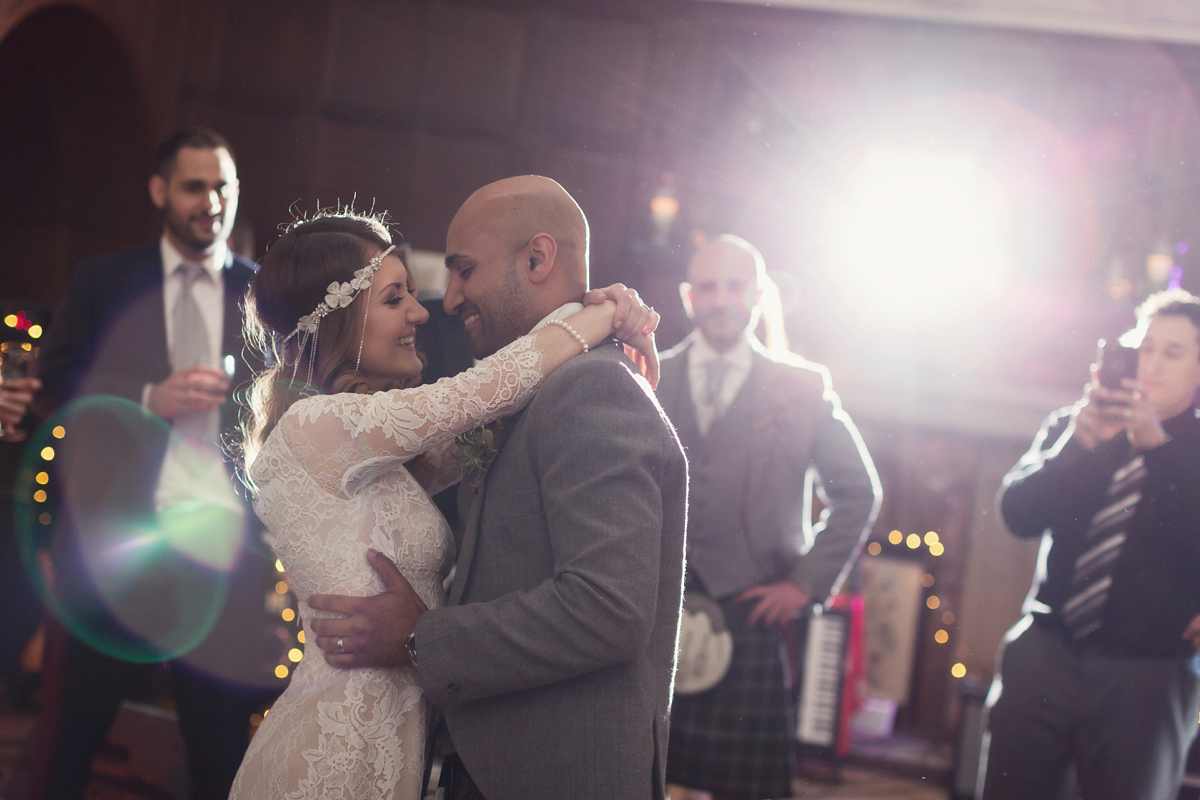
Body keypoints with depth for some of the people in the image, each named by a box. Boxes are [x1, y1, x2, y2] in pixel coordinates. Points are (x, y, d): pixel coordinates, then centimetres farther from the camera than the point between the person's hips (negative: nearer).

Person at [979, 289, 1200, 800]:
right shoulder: (1070, 425, 10)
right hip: (1044, 656, 2)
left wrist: (1155, 444, -21)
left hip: (1146, 676, -2)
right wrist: (1078, 442, -15)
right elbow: (1019, 513, 0)